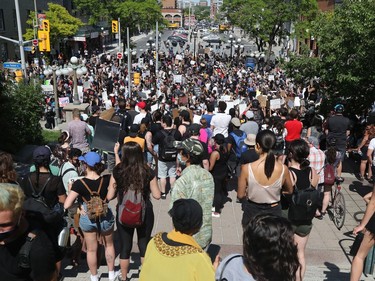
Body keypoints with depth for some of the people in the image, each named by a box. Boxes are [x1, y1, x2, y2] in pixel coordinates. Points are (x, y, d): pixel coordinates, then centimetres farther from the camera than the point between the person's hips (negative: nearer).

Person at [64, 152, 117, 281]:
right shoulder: (106, 179, -21)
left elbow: (66, 205, -27)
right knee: (109, 245, 25)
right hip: (105, 217, 1)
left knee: (91, 249, 19)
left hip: (88, 218, -1)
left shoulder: (79, 183, -25)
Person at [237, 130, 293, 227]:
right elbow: (290, 190, 2)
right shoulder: (283, 169, -16)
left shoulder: (247, 168, -22)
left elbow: (240, 195, -11)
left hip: (252, 212, -1)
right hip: (274, 212, 1)